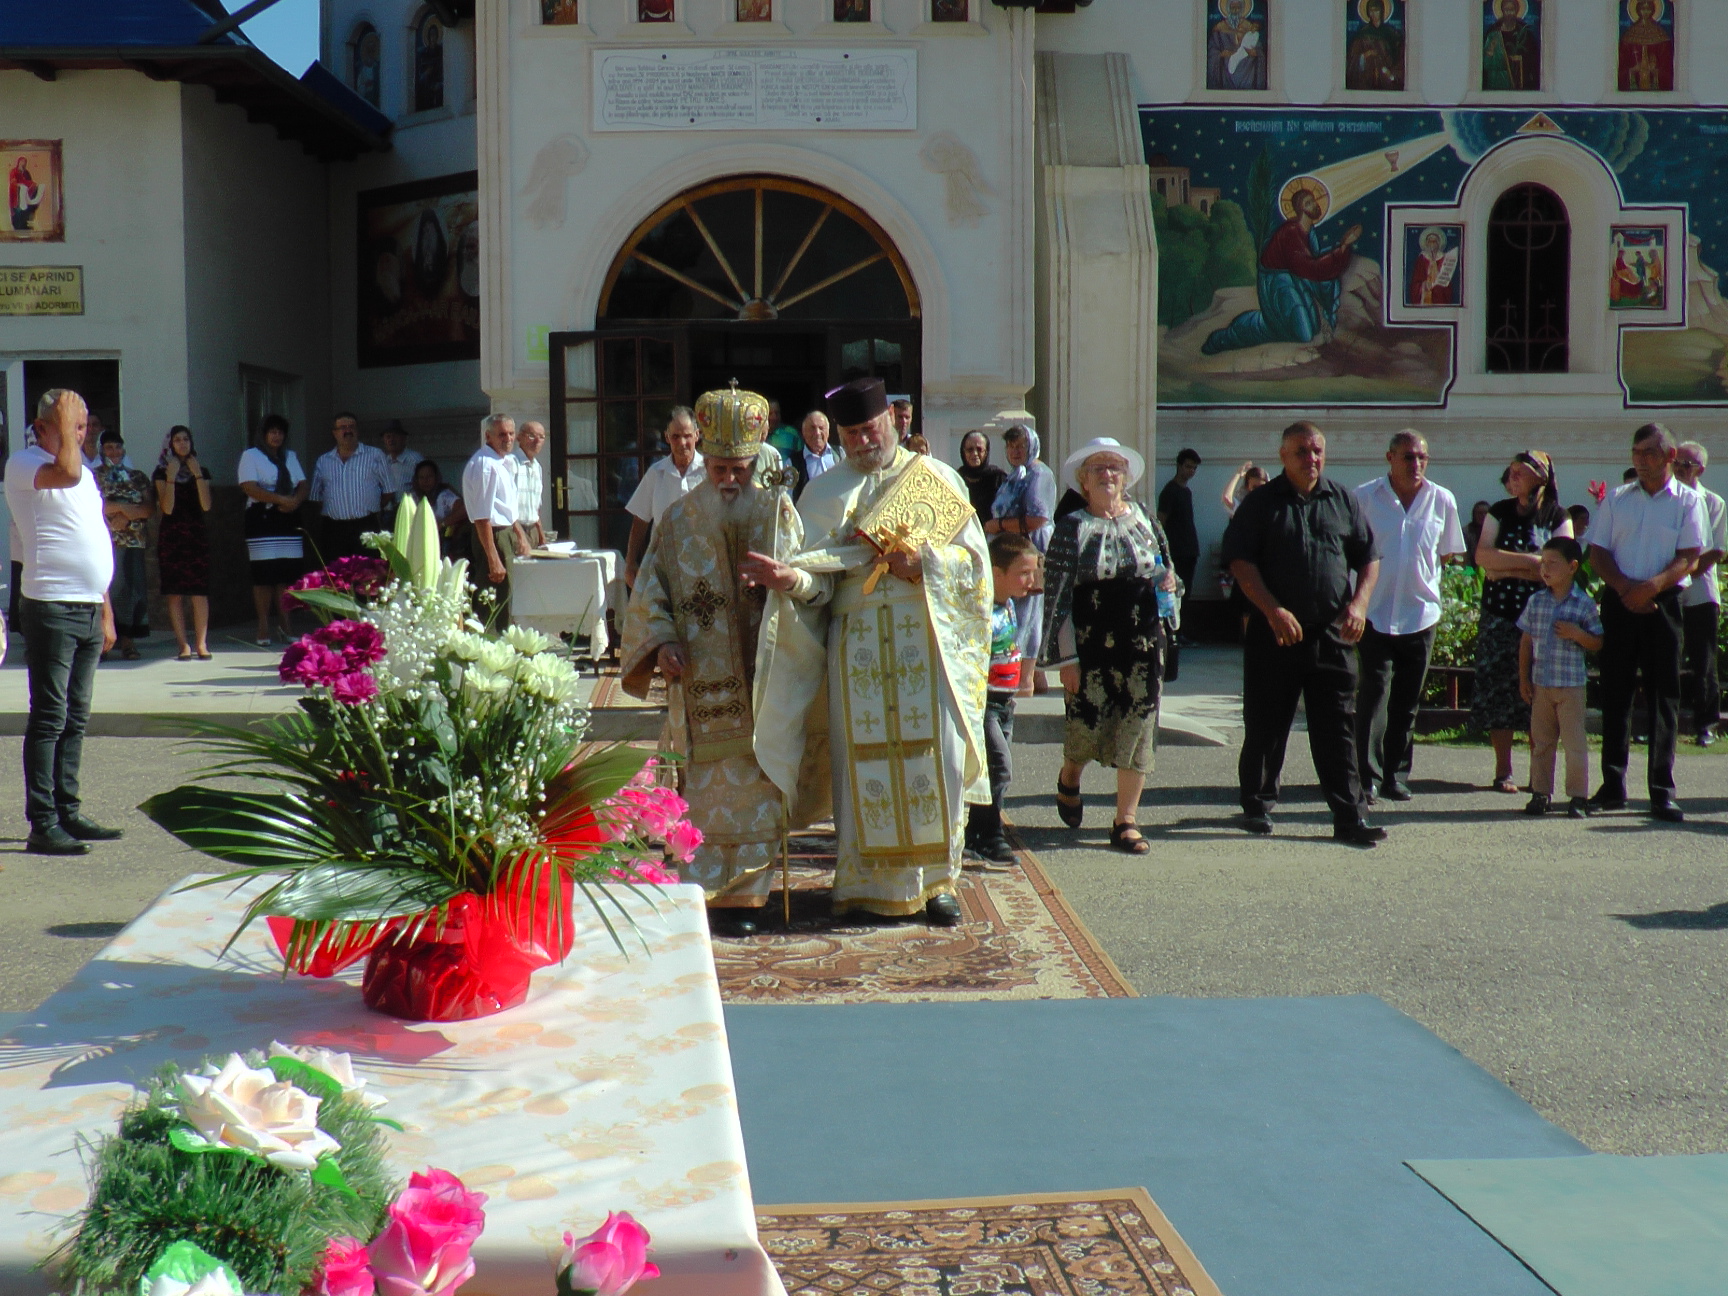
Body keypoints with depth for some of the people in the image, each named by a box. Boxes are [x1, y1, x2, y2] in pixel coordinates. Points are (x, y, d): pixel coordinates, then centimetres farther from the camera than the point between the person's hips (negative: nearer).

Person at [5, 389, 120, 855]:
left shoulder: (84, 471, 20)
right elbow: (66, 473, -31)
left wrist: (105, 610, 21)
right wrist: (64, 419, -16)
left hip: (88, 610, 8)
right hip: (52, 608, -8)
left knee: (76, 718, 12)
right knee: (49, 717, -6)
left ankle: (68, 813, 19)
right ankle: (42, 825, -3)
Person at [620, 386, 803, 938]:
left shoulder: (778, 512, 6)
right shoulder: (678, 519, 7)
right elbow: (649, 592, 6)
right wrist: (661, 643, -11)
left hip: (763, 683, 0)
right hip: (702, 683, 0)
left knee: (758, 786, 1)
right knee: (709, 787, 0)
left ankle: (742, 891, 9)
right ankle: (709, 890, 8)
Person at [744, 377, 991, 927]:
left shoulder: (935, 478, 9)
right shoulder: (824, 492, 11)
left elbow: (972, 557, 4)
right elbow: (820, 579, 2)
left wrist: (920, 563, -13)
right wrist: (790, 578, -20)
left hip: (925, 639, -1)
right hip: (856, 642, 1)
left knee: (932, 756, -2)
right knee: (862, 759, 0)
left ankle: (938, 878, 9)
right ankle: (867, 882, 8)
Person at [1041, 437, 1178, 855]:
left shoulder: (1144, 520, 10)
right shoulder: (1072, 528, -1)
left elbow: (1167, 569, 23)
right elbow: (1057, 595, -5)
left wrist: (1168, 582, -1)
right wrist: (1066, 657, -9)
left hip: (1143, 643, 3)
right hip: (1091, 645, -3)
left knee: (1138, 726, -1)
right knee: (1086, 724, 1)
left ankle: (1126, 821, 9)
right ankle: (1069, 778, 37)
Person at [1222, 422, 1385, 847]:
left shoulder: (1344, 501, 11)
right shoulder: (1262, 503, 2)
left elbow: (1369, 557, 14)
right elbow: (1240, 561, -6)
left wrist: (1359, 602, -3)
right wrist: (1273, 610, -17)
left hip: (1333, 633, 2)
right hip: (1274, 633, -2)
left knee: (1338, 728, 0)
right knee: (1266, 726, 7)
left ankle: (1348, 816, 2)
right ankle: (1257, 805, 22)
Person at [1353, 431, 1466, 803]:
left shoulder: (1442, 500, 5)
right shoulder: (1364, 497, -2)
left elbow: (1447, 552, 17)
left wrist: (1422, 577, 10)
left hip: (1421, 614, 3)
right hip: (1375, 613, -3)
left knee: (1407, 702, 9)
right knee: (1374, 694, -10)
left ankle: (1396, 776, 18)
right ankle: (1368, 777, -8)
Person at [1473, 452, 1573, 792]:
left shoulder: (1557, 518, 3)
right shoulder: (1499, 513, 10)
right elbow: (1483, 555, -4)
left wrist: (1507, 569, -8)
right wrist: (1530, 561, -10)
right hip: (1499, 614, 2)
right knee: (1498, 688, -2)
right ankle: (1503, 770, 4)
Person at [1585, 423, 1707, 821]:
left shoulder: (1688, 501, 5)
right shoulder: (1616, 499, 12)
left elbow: (1689, 557, -4)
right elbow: (1597, 552, 7)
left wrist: (1652, 586, -20)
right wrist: (1624, 587, -11)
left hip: (1663, 604, -2)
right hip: (1619, 603, 2)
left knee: (1664, 696, -3)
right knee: (1615, 693, 3)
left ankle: (1662, 791, -1)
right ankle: (1613, 785, 10)